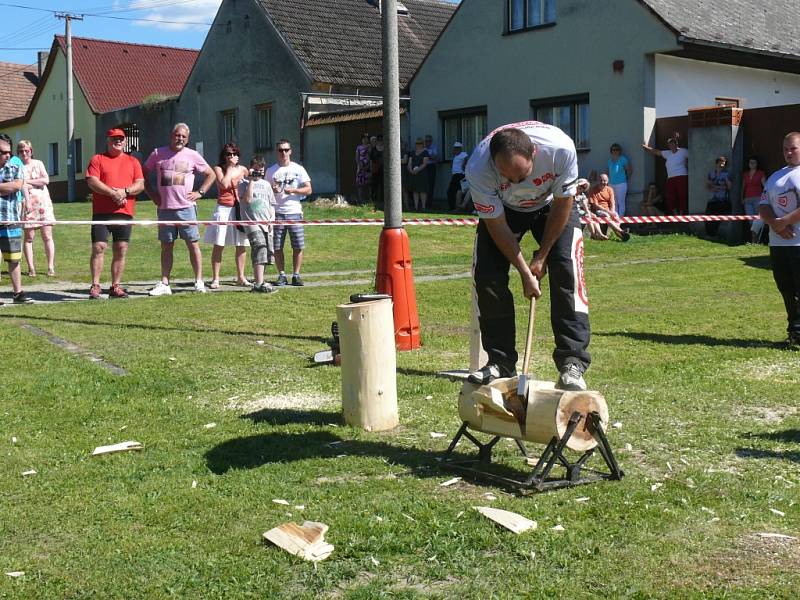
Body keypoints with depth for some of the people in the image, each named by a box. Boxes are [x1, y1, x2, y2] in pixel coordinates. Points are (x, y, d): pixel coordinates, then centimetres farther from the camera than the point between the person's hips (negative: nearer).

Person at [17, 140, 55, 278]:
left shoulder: (38, 163, 9)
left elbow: (46, 180, -3)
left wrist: (28, 181, -7)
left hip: (43, 203, 1)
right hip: (27, 205, -1)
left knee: (47, 236, -2)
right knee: (29, 237, 0)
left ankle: (51, 267, 1)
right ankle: (31, 268, 5)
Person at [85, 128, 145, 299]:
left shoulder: (133, 162, 15)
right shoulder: (97, 159, 7)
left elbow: (140, 185, 6)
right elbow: (92, 182, -6)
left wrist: (124, 191, -13)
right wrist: (113, 193, -15)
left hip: (125, 213, 3)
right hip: (101, 213, -3)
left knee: (121, 251, 2)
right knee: (98, 248, -8)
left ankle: (116, 286, 8)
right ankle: (95, 286, -4)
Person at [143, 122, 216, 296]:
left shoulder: (192, 155, 3)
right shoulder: (158, 154, 6)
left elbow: (211, 174, 10)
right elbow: (144, 173, 16)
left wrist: (200, 192, 1)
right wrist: (151, 193, 6)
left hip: (186, 207, -1)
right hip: (164, 208, 2)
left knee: (193, 244, -1)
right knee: (166, 246, 6)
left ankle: (199, 282, 5)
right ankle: (164, 284, 8)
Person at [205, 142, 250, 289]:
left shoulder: (242, 169, 9)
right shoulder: (218, 169, -1)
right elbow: (224, 185, -18)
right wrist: (230, 167, -11)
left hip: (239, 209, 3)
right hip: (223, 209, -3)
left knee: (242, 245, 5)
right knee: (219, 245, -3)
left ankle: (241, 277, 15)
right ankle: (215, 278, 2)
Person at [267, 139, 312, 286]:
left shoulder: (298, 169, 7)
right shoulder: (271, 171, 11)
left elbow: (308, 190, 2)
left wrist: (292, 190, -12)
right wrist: (272, 190, -9)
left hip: (294, 212, -1)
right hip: (277, 213, 1)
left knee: (298, 246, -2)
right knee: (277, 247, -1)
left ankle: (296, 275, 7)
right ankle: (281, 275, 10)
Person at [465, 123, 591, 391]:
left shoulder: (561, 149, -38)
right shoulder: (478, 169, -37)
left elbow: (562, 204, -20)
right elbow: (497, 226, -23)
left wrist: (541, 256, -13)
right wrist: (525, 273, -21)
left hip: (551, 205, -1)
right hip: (502, 208, 1)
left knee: (566, 270, -18)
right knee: (487, 277, -13)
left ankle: (572, 364, -16)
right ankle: (501, 363, 0)